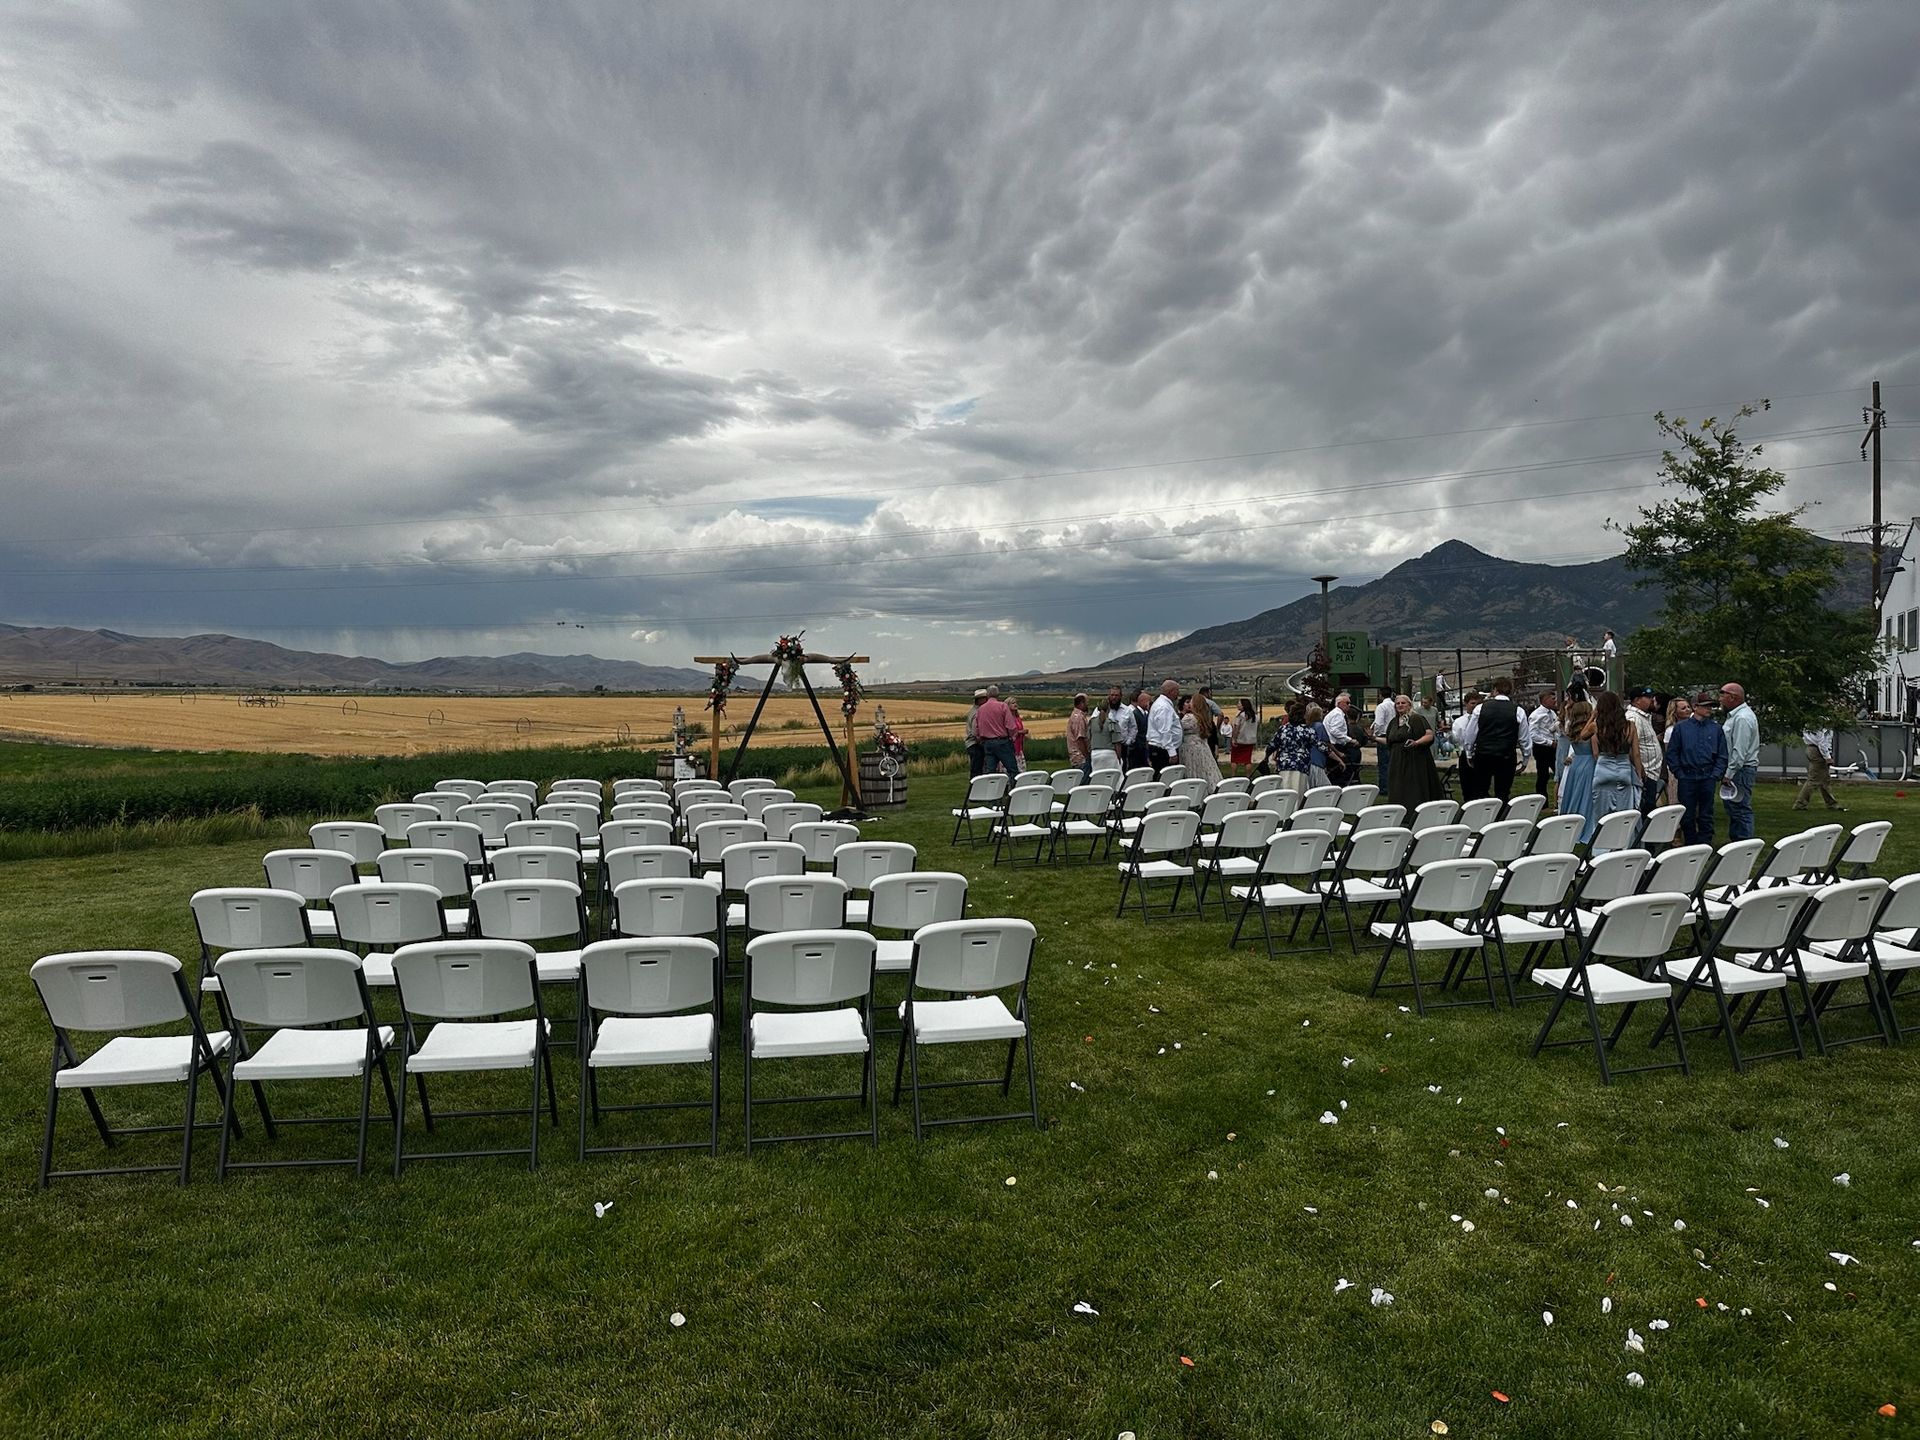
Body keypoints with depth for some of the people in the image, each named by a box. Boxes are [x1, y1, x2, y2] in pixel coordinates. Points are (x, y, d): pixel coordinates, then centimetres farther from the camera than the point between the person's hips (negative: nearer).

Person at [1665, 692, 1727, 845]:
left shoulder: (1716, 729, 8)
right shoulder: (1680, 727, 2)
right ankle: (1690, 847, 15)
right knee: (1687, 817, 5)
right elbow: (1671, 753, 2)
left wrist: (1716, 775, -3)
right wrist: (1679, 773, -5)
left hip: (1708, 779, 1)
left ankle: (1705, 846, 12)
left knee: (1706, 816, 6)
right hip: (1687, 778, -1)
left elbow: (1722, 756, 8)